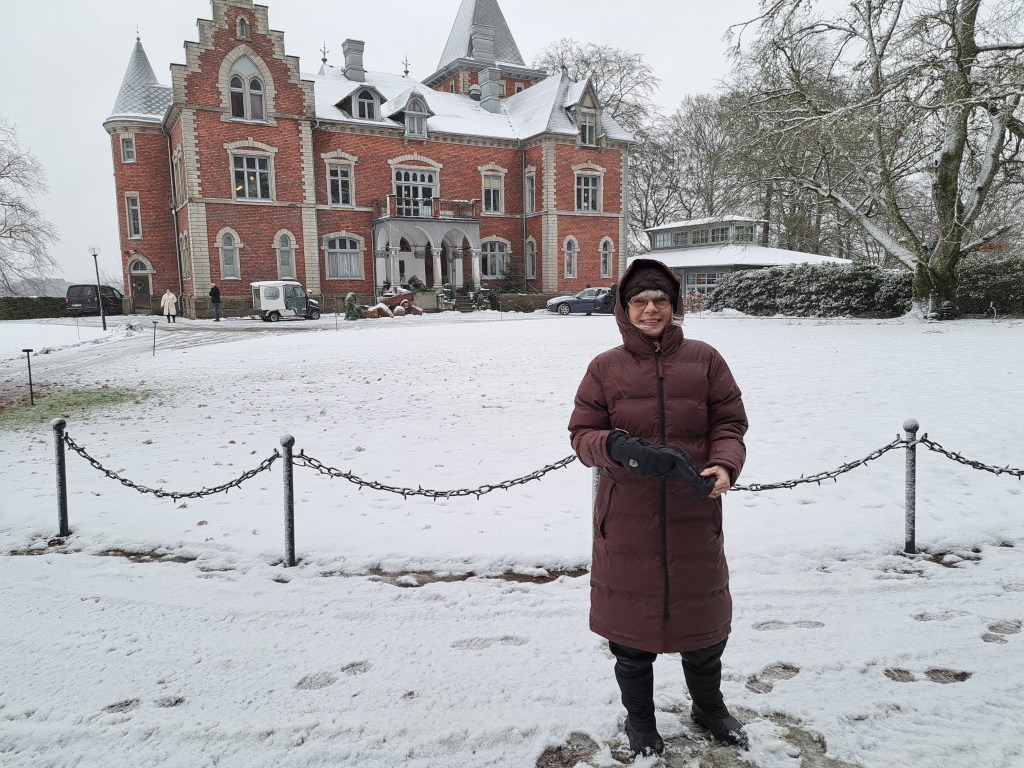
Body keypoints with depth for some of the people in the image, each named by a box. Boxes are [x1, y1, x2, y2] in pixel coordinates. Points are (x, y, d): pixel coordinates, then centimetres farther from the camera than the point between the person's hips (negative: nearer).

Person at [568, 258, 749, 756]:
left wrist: (724, 466, -18)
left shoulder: (704, 360, 0)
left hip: (693, 518, 1)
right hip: (627, 522, -1)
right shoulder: (605, 367, -1)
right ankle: (639, 719, 40)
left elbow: (730, 424, 1)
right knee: (631, 626, 13)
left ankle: (709, 707, 47)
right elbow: (582, 435, -1)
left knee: (703, 622, 18)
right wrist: (618, 447, -22)